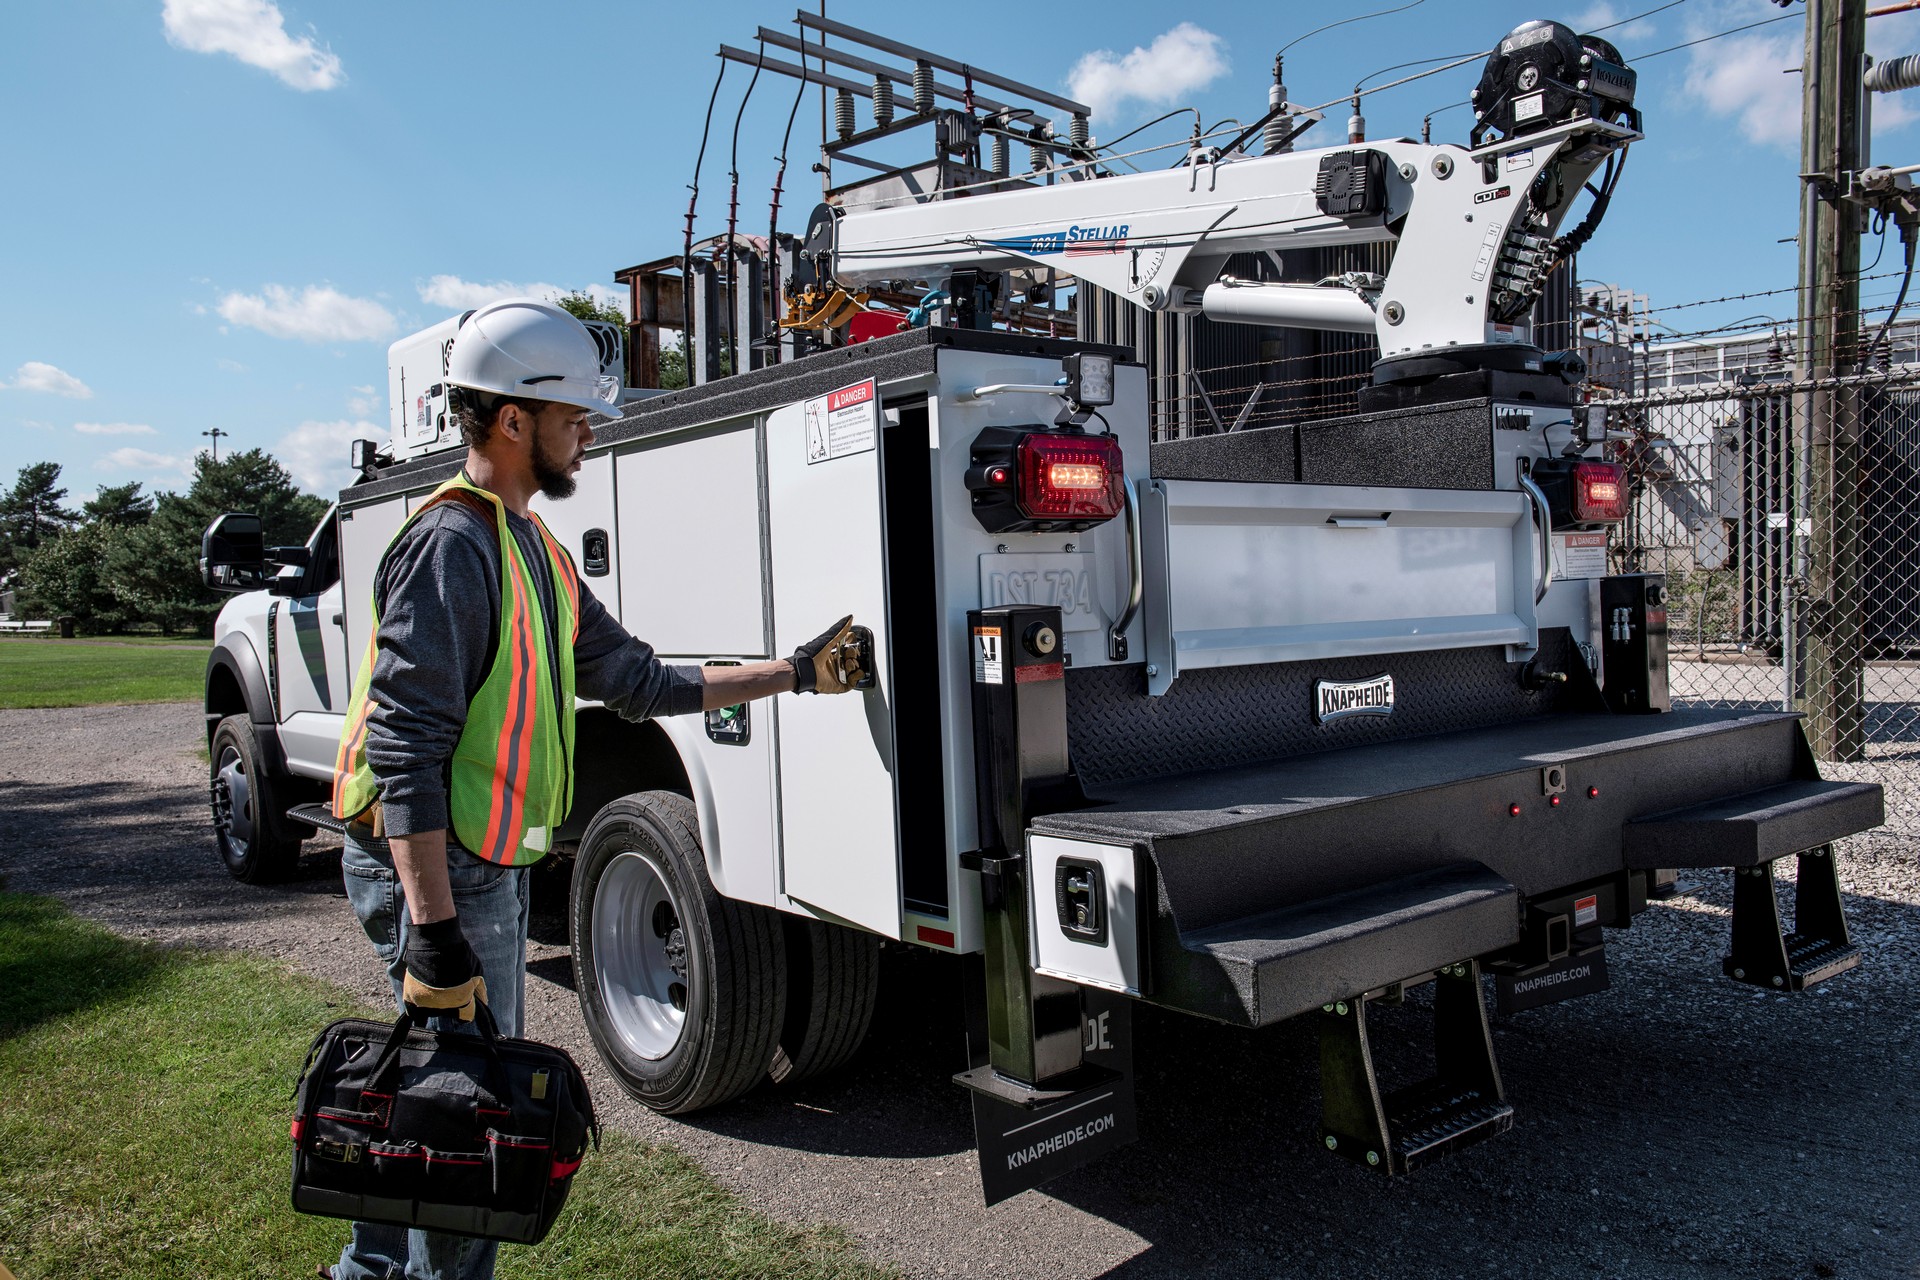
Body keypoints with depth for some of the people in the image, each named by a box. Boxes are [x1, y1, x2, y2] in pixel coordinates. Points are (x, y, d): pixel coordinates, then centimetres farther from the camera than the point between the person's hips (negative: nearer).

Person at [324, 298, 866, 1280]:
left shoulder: (531, 549, 13)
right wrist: (434, 928, -28)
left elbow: (637, 681, 15)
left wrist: (793, 673, 13)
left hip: (485, 867, 10)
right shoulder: (453, 543, -18)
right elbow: (406, 749, -25)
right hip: (435, 869, -10)